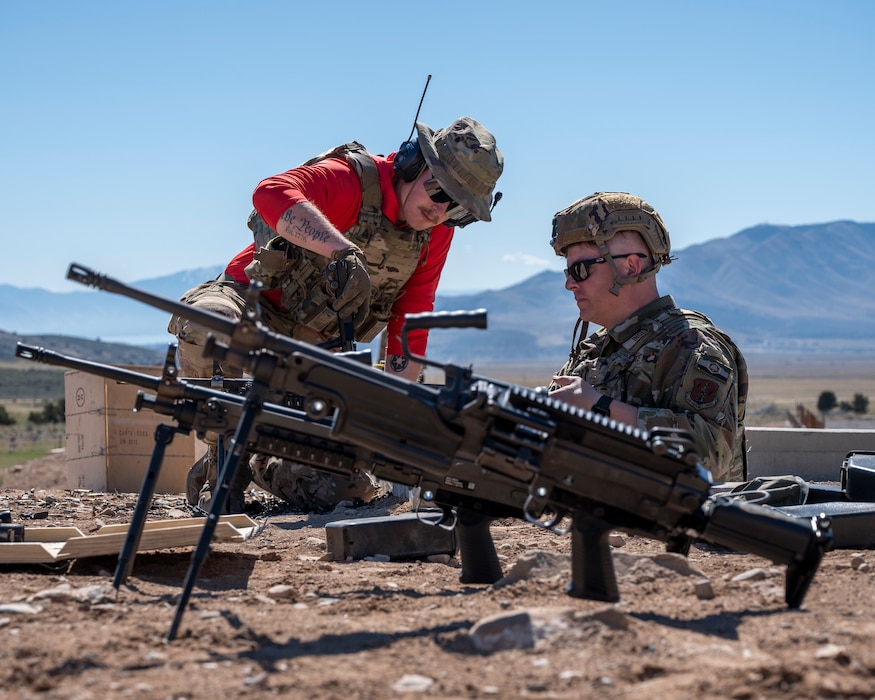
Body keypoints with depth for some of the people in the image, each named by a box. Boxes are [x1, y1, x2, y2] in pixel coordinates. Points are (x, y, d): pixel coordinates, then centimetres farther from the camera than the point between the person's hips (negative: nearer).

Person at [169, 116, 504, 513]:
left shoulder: (436, 235, -3)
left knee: (352, 488, -7)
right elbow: (271, 194, -44)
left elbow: (409, 331, 0)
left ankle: (270, 467, 26)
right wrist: (344, 251, -56)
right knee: (208, 325, -42)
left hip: (315, 352, 5)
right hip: (257, 305, -5)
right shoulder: (354, 180, -23)